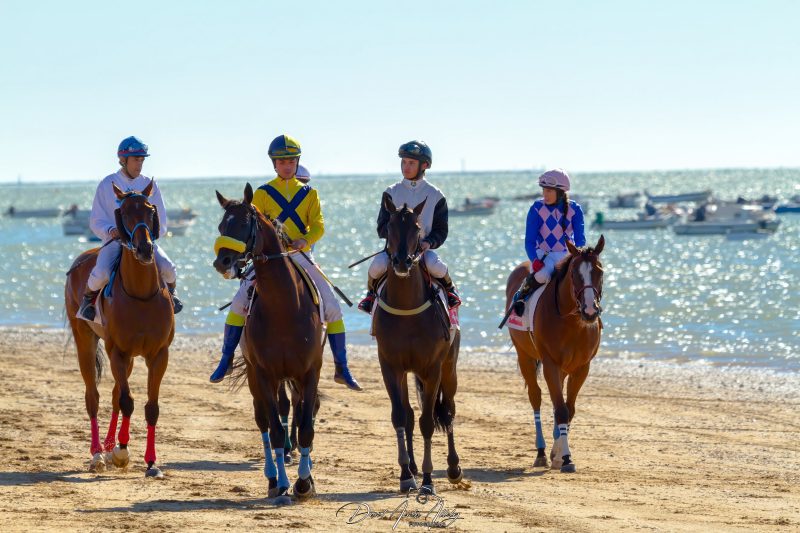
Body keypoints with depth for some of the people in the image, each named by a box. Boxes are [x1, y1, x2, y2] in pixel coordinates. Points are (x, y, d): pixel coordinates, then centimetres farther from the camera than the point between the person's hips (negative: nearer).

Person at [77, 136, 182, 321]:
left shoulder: (150, 185, 8)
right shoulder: (107, 185, 2)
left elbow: (161, 221, 10)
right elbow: (96, 221, 3)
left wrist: (151, 233, -11)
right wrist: (110, 231, -18)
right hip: (115, 241, -2)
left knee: (167, 267, -24)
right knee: (101, 273, -32)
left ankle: (170, 293, 13)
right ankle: (88, 298, 2)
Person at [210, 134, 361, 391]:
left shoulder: (309, 193, 9)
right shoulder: (263, 193, 5)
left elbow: (318, 226, -1)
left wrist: (305, 240, -22)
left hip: (301, 257, 1)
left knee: (332, 307, -9)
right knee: (239, 304, -16)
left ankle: (342, 369, -1)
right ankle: (226, 360, -2)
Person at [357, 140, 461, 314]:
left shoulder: (436, 196, 4)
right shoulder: (391, 193, 7)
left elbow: (441, 231, 3)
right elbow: (382, 228, 3)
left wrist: (428, 242, -17)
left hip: (423, 247, -1)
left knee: (435, 267, -33)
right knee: (377, 266, -29)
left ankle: (450, 290, 4)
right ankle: (371, 292, 7)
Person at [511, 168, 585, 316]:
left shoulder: (575, 209, 1)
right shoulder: (537, 209, -4)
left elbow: (580, 239, -2)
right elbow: (529, 241, -6)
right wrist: (535, 260, -24)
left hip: (567, 255, 2)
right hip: (542, 255, -2)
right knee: (541, 274, -36)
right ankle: (519, 298, -10)